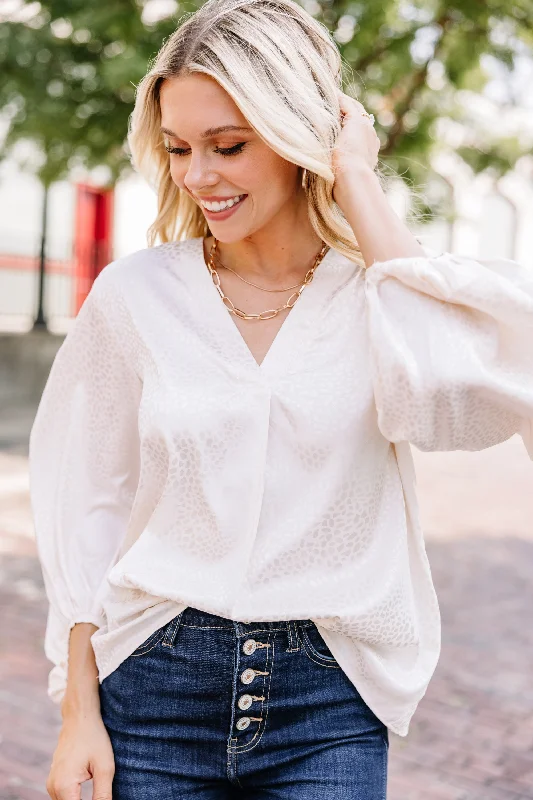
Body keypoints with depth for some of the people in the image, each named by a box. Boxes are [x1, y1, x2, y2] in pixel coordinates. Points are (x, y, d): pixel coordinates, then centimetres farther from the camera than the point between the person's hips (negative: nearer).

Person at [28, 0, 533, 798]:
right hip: (152, 693, 1)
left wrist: (359, 191, -17)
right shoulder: (134, 296, -3)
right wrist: (79, 713, 0)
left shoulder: (381, 290, -6)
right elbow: (85, 511, 2)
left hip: (330, 707, 0)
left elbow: (452, 388, -28)